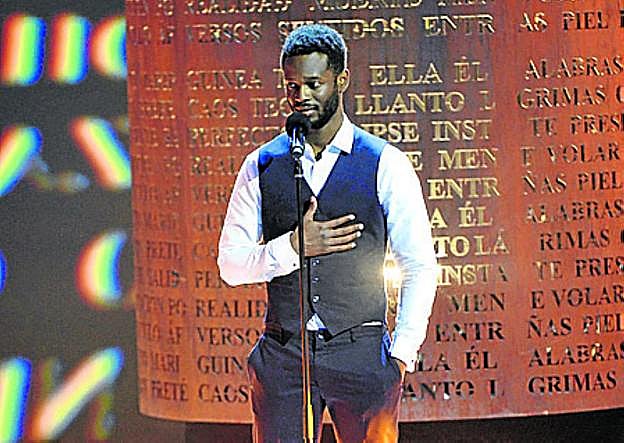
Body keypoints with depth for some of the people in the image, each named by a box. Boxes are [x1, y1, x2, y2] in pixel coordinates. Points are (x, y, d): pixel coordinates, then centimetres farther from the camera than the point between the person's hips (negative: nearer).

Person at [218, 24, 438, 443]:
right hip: (282, 356, 2)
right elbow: (230, 265, 6)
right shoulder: (262, 166, 7)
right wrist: (293, 246, -11)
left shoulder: (386, 165, 1)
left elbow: (421, 267, 3)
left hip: (361, 350, -2)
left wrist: (401, 355, -5)